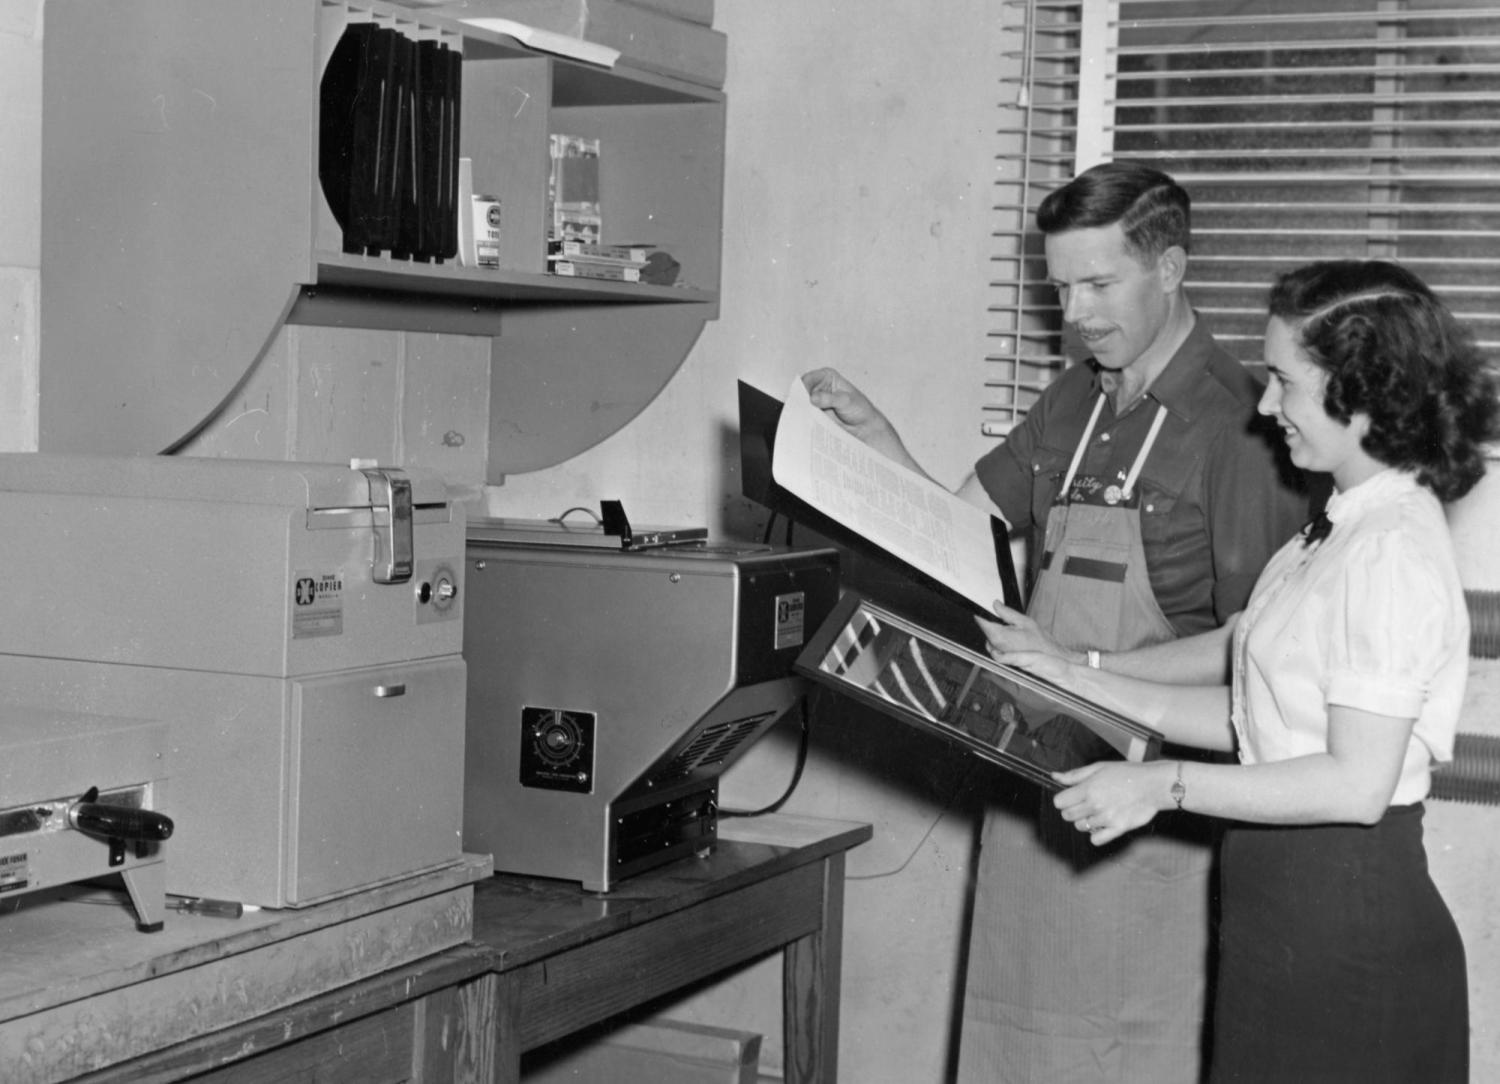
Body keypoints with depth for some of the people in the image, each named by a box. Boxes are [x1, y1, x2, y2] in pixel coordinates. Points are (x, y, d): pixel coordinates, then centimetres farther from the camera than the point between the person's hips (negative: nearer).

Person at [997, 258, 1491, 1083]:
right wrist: (1083, 687, 10)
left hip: (1342, 925, -9)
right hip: (1292, 900, 9)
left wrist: (1168, 786, -18)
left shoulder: (1391, 555, -18)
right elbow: (1252, 719, 12)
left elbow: (1357, 783, -22)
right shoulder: (1344, 531, 11)